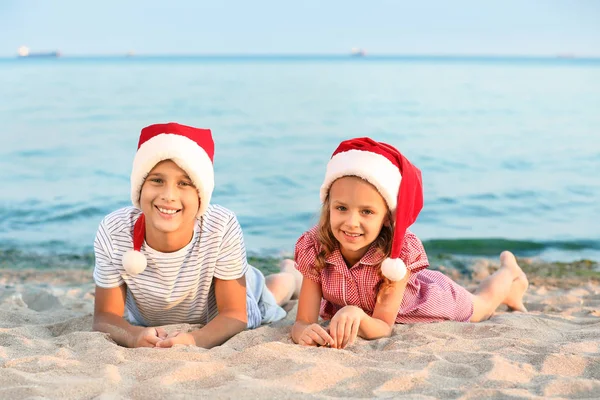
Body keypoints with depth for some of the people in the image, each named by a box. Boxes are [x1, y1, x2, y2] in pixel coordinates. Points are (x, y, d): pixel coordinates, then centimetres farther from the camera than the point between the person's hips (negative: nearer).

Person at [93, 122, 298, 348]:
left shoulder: (223, 228, -41)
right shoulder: (113, 231, -36)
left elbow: (234, 314, -32)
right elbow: (105, 316, -28)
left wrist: (194, 340, -54)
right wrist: (135, 337, -53)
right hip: (146, 327, 1)